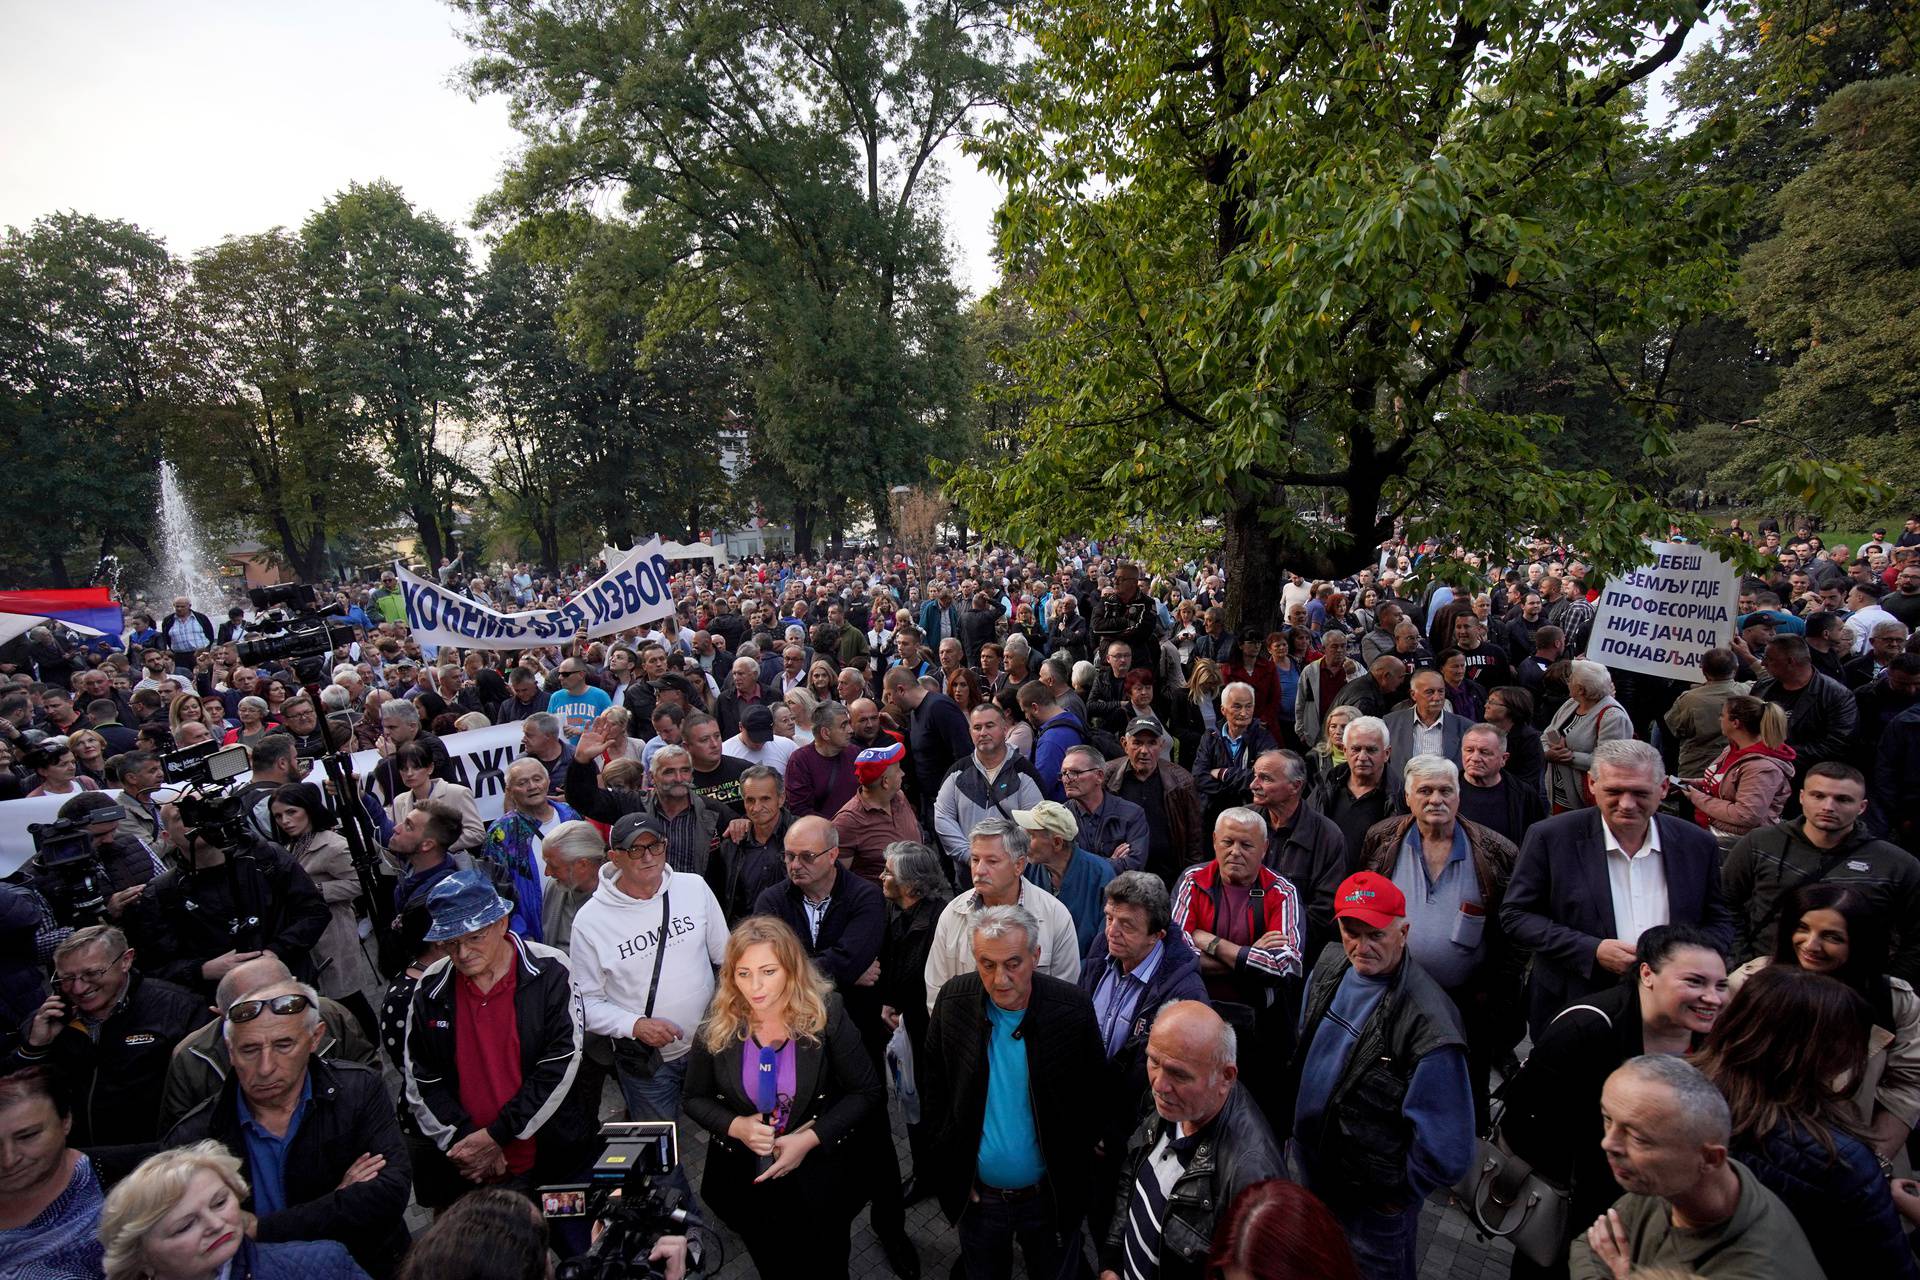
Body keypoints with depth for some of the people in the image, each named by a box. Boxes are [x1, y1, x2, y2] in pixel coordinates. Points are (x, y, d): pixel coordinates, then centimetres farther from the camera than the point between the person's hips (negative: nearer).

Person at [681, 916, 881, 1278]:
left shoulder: (826, 1014, -19)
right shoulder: (718, 1024, -12)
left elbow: (867, 1092, -13)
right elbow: (695, 1099, -1)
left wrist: (810, 1138, -22)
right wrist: (735, 1126, -20)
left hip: (818, 1179, -1)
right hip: (742, 1180, 2)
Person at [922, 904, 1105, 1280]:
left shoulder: (1072, 1008, -20)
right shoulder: (953, 999, -14)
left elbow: (1093, 1103, -8)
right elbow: (934, 1091, -1)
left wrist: (1076, 1176, -6)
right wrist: (949, 1170, -1)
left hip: (1051, 1196, -2)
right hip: (975, 1195, 2)